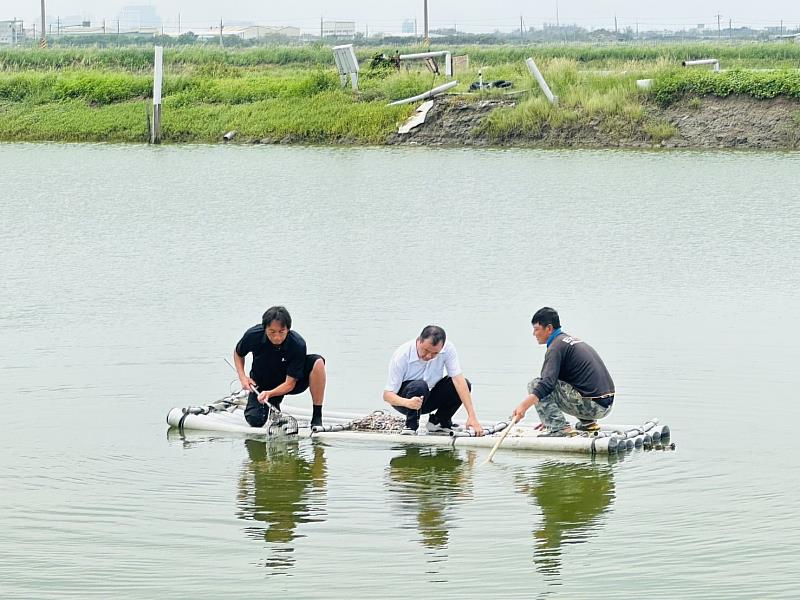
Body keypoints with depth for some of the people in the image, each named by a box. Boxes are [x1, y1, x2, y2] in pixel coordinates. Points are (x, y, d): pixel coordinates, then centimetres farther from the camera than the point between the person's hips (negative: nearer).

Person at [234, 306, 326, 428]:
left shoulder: (298, 344, -30)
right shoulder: (253, 335, -24)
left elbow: (290, 383, -26)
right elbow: (238, 353, 1)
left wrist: (269, 393, -43)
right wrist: (242, 377, -15)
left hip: (287, 385, -2)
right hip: (261, 385, 2)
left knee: (317, 362, -28)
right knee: (255, 421, -19)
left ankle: (317, 417, -22)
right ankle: (272, 405, 19)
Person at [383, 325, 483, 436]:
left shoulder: (448, 349, -19)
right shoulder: (402, 356, -27)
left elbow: (458, 379, -25)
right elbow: (387, 394, -26)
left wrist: (472, 416, -34)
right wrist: (407, 403, -49)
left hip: (428, 400, 4)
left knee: (465, 385, -18)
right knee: (420, 385, -36)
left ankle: (437, 422, 0)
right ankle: (410, 426, -15)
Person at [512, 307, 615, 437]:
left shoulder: (556, 346, -8)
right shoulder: (574, 340, 23)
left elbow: (547, 383, -24)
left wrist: (524, 406, -33)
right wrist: (550, 417, 35)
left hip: (591, 405, -9)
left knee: (535, 384, -6)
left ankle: (559, 428, -14)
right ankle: (587, 422, 20)